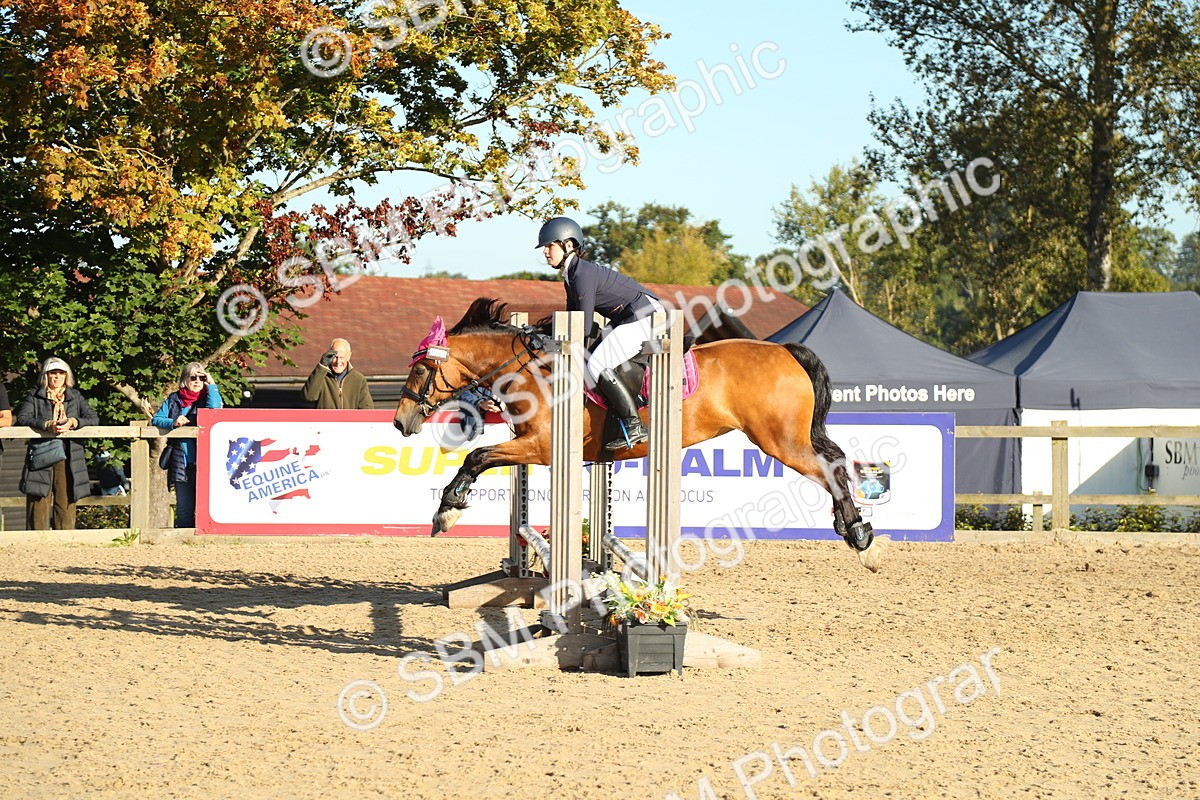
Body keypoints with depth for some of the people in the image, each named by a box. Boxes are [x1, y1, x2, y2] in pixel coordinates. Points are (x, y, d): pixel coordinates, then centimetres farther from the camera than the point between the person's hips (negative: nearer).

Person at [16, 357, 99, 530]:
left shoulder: (75, 396, 15)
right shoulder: (35, 396, 10)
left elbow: (94, 418, 6)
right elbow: (22, 417, -5)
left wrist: (73, 423, -14)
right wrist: (47, 425, -21)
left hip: (68, 460, 2)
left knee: (65, 502, -1)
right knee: (39, 503, -6)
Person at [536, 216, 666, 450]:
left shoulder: (583, 274, -20)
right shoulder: (571, 275, 12)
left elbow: (584, 327, -21)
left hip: (645, 317, -11)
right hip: (628, 319, 11)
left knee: (597, 366, -18)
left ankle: (635, 427, -15)